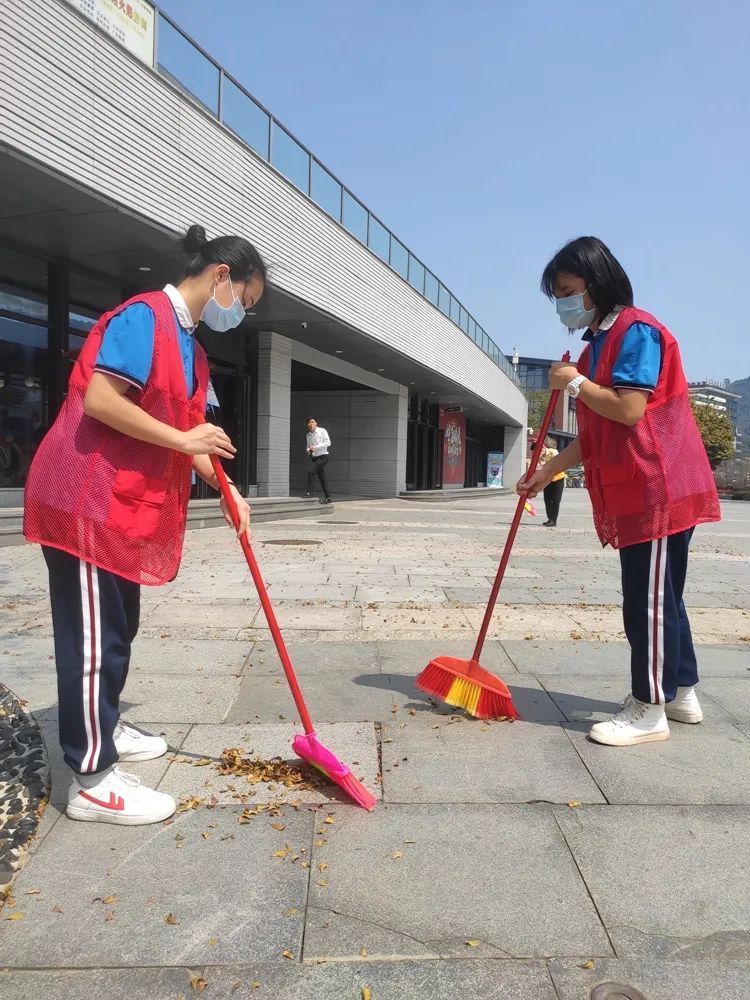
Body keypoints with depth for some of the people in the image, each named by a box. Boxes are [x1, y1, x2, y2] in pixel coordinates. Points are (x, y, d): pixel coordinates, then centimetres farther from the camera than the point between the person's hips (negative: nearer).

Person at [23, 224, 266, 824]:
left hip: (126, 506, 10)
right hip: (86, 500, -10)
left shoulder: (189, 346, 16)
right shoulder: (144, 316, -13)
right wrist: (183, 438, -21)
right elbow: (98, 398, -24)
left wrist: (227, 488, 4)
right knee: (93, 635, -4)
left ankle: (103, 729, 36)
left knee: (118, 627, 19)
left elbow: (190, 434, 15)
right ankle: (92, 781, 5)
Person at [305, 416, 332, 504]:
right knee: (321, 478, 11)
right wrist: (308, 450, -2)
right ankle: (328, 498, 19)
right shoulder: (308, 435, 11)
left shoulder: (322, 431, -7)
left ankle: (309, 492, -23)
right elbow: (308, 446, 22)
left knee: (310, 471, -25)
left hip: (322, 457, -7)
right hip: (314, 458, 7)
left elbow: (328, 443, -13)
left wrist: (316, 447, -19)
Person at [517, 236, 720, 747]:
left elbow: (629, 410, -23)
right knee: (659, 596, 15)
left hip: (658, 490, -10)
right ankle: (681, 693, 28)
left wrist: (575, 382, -10)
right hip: (630, 494, 10)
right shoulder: (599, 344, 18)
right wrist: (547, 471, 14)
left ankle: (649, 711, 7)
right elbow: (595, 434, 18)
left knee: (648, 599, -4)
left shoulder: (636, 329, -11)